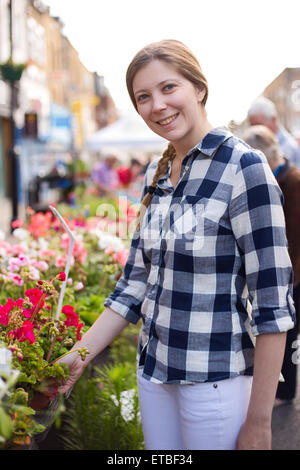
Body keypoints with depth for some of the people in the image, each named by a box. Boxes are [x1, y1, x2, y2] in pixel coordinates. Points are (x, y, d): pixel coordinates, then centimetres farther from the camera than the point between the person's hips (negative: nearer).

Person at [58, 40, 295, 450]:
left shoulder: (243, 167, -15)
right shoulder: (156, 174, 6)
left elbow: (273, 303, -17)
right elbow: (137, 280, 10)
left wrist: (259, 423, -16)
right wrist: (81, 355, 2)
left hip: (216, 380, -6)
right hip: (154, 371, 6)